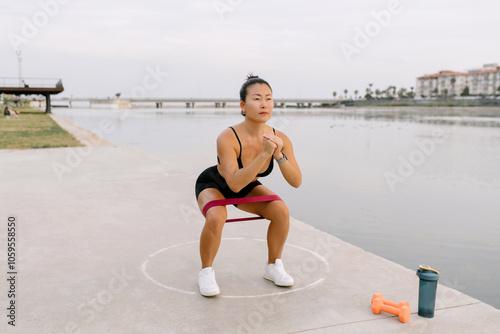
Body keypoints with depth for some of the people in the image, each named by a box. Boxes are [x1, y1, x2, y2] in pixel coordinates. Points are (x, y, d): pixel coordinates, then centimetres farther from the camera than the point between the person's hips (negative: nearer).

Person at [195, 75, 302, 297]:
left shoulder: (279, 139, -23)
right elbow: (234, 184, -42)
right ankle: (206, 272, -6)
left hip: (247, 187, 4)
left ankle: (273, 266, 5)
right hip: (213, 185, -4)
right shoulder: (227, 138, -36)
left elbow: (296, 182, -23)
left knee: (281, 211, -19)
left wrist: (279, 155, -40)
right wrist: (264, 154, -49)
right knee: (216, 218, -33)